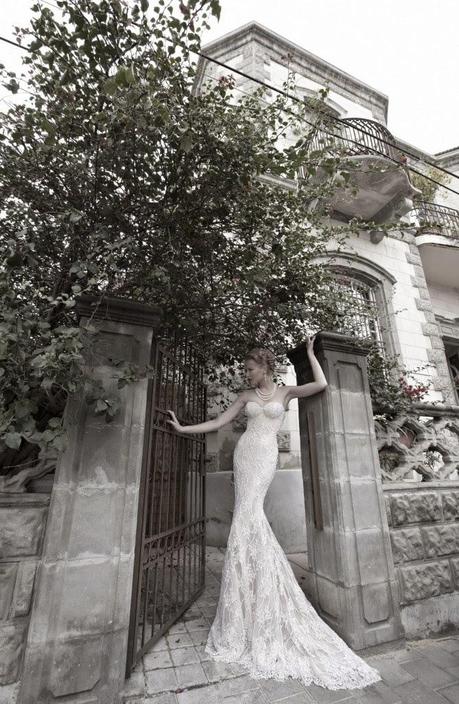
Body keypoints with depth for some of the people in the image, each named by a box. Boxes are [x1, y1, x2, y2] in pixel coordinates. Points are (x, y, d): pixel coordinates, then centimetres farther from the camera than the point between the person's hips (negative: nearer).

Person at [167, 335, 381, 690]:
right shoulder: (247, 395, 13)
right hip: (245, 452, 4)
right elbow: (218, 422, 13)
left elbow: (321, 384, -6)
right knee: (249, 515, 0)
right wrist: (183, 428, 10)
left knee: (247, 517, -11)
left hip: (265, 455, -4)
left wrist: (309, 352, 5)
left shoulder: (285, 391, 7)